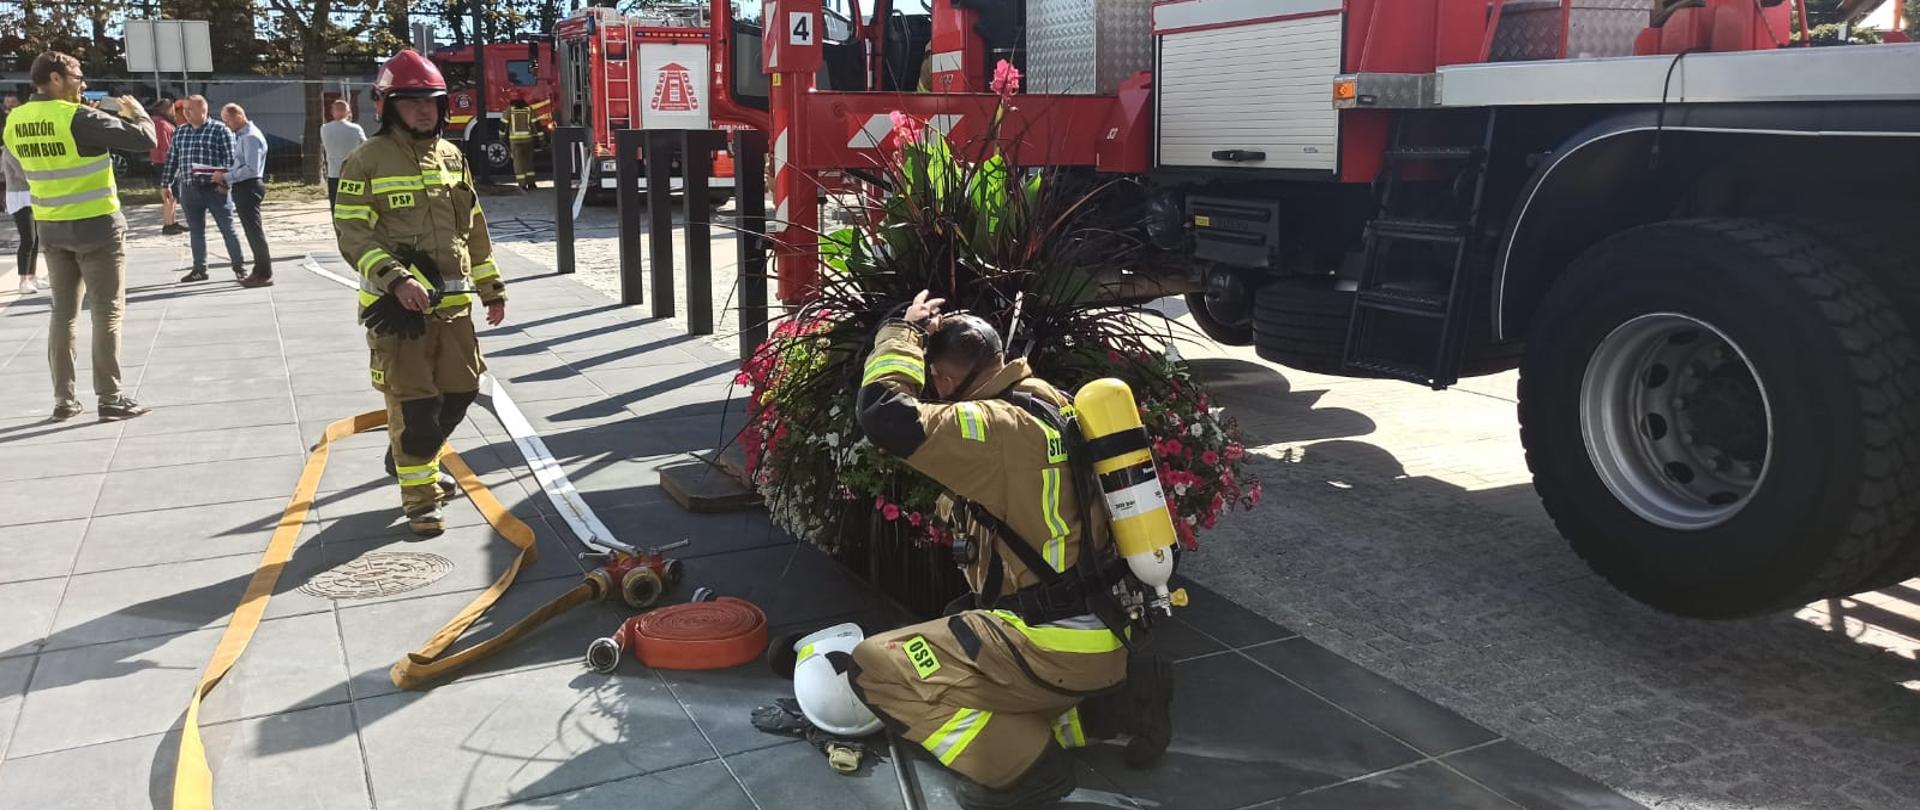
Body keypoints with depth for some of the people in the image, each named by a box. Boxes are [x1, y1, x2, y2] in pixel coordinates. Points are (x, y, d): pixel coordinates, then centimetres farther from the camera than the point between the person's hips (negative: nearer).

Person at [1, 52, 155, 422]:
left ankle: (63, 399, 15)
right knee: (107, 311, 0)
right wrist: (137, 112, 3)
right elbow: (144, 139, -17)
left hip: (50, 228, 6)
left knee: (63, 312, 12)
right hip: (97, 226, -6)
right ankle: (110, 398, 1)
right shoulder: (78, 118, -17)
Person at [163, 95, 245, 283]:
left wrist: (225, 183, -17)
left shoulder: (221, 130, -4)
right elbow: (172, 159, 16)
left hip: (215, 188, -5)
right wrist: (167, 183, 12)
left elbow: (230, 159, -8)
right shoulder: (179, 132, 12)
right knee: (195, 231, 10)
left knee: (227, 229, 0)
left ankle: (239, 267, 9)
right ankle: (199, 269, 18)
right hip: (189, 189, 5)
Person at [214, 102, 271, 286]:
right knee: (252, 231, 13)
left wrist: (226, 177, -18)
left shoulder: (251, 137, -15)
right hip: (243, 188, 10)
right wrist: (224, 174, 7)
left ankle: (265, 274, -3)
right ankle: (259, 271, 20)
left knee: (254, 231, -6)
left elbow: (251, 169, -23)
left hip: (249, 187, -10)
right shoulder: (241, 136, 15)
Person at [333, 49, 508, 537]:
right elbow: (352, 234, -12)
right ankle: (419, 496, 10)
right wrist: (395, 279, -25)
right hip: (398, 305, -6)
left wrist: (492, 288, 17)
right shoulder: (367, 161, -6)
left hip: (452, 303, 6)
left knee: (460, 391, 14)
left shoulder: (452, 158, 12)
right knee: (412, 402, -2)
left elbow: (474, 229, 18)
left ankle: (410, 461, 37)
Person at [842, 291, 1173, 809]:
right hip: (1101, 632, 9)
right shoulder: (1051, 406, 10)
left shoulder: (998, 426, -18)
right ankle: (1117, 697, 11)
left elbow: (883, 415, -24)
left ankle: (1024, 763, -10)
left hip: (1054, 644, -9)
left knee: (873, 669, -7)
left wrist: (907, 332, -9)